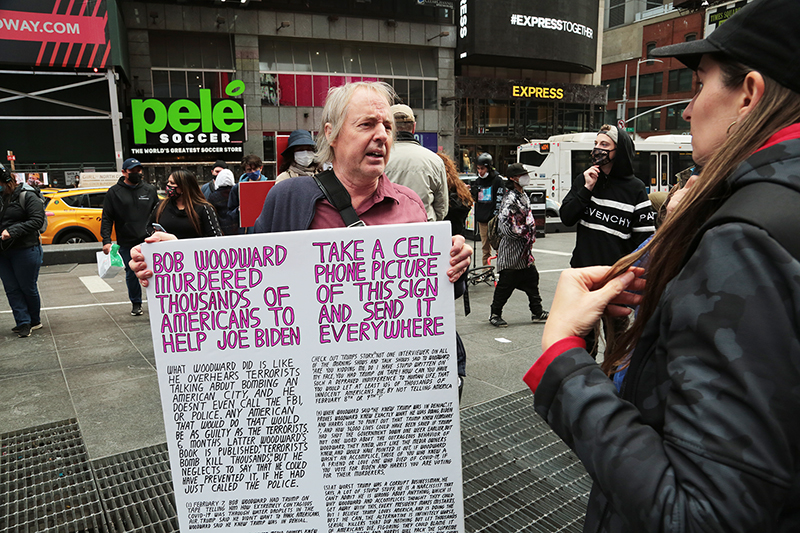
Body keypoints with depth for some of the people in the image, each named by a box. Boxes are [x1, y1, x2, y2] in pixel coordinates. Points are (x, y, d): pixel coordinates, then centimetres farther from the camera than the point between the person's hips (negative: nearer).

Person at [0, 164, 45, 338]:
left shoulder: (27, 196, -9)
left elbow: (37, 220, -17)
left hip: (25, 250, -7)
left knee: (28, 288, 5)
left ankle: (35, 321, 22)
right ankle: (23, 323, 12)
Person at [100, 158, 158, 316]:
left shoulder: (150, 190, 6)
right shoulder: (114, 192, 2)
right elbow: (107, 218, 1)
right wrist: (106, 240, -8)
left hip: (148, 241, 0)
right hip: (126, 243, 0)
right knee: (131, 274, 9)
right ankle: (136, 303, 26)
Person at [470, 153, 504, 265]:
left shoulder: (497, 180, -4)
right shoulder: (478, 181, 15)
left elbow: (500, 200, -8)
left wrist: (496, 216, -14)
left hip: (494, 218, -6)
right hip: (481, 218, 6)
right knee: (484, 246, 11)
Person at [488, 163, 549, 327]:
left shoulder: (523, 195, 14)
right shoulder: (510, 199, -18)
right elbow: (505, 225, -25)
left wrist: (531, 232, 18)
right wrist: (522, 231, -15)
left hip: (524, 249, 10)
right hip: (511, 250, -10)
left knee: (532, 278, 13)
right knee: (506, 283, -1)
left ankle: (537, 312, 24)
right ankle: (495, 315, 12)